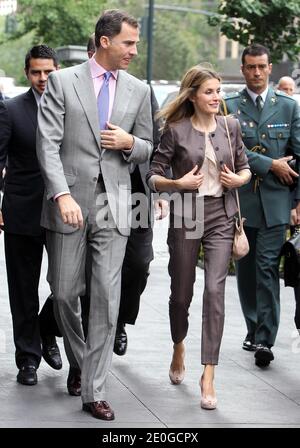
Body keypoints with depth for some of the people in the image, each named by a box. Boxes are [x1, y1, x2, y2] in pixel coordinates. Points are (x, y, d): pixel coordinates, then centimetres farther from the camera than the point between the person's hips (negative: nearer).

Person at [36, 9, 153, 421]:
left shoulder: (138, 90, 9)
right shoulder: (62, 82, -1)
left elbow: (146, 150, 18)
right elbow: (48, 144, -7)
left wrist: (130, 143, -6)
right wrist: (63, 195, -19)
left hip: (113, 205, 2)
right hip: (69, 202, -1)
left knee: (107, 299, -4)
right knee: (65, 294, 6)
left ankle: (94, 391, -1)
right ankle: (79, 363, 32)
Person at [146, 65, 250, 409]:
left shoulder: (230, 127, 6)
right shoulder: (176, 131, -3)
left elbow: (245, 168, 17)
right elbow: (153, 176, -1)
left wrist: (237, 179, -4)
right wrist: (178, 183, -18)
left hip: (221, 216, 1)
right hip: (185, 215, -1)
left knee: (214, 290, -11)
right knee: (181, 293, 10)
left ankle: (208, 377, -10)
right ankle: (179, 348, 42)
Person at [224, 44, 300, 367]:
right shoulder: (229, 107, 4)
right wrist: (270, 164, -13)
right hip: (240, 198, 1)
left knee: (267, 268, -9)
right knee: (245, 268, 9)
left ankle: (264, 340, -10)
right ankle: (254, 330, 22)